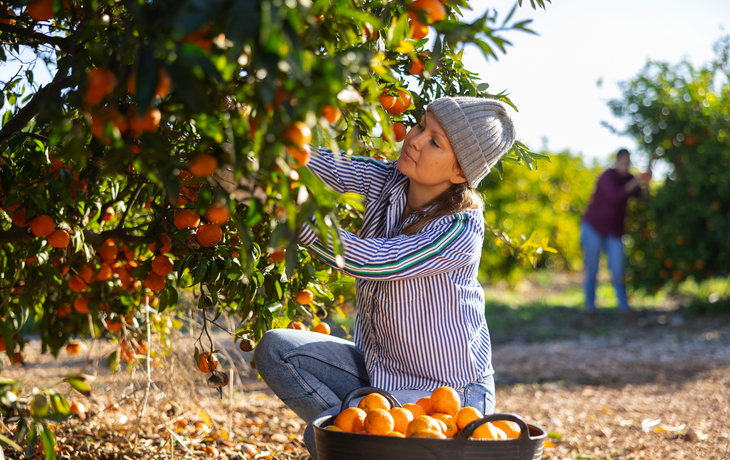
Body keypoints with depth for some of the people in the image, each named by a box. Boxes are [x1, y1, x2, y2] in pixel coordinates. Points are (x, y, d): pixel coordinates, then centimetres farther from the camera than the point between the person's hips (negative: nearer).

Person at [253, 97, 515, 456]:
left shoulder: (461, 231, -25)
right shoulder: (386, 181, -5)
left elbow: (366, 261, -32)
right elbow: (325, 162, -16)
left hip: (448, 394, -7)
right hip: (379, 371, 7)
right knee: (275, 348, -12)